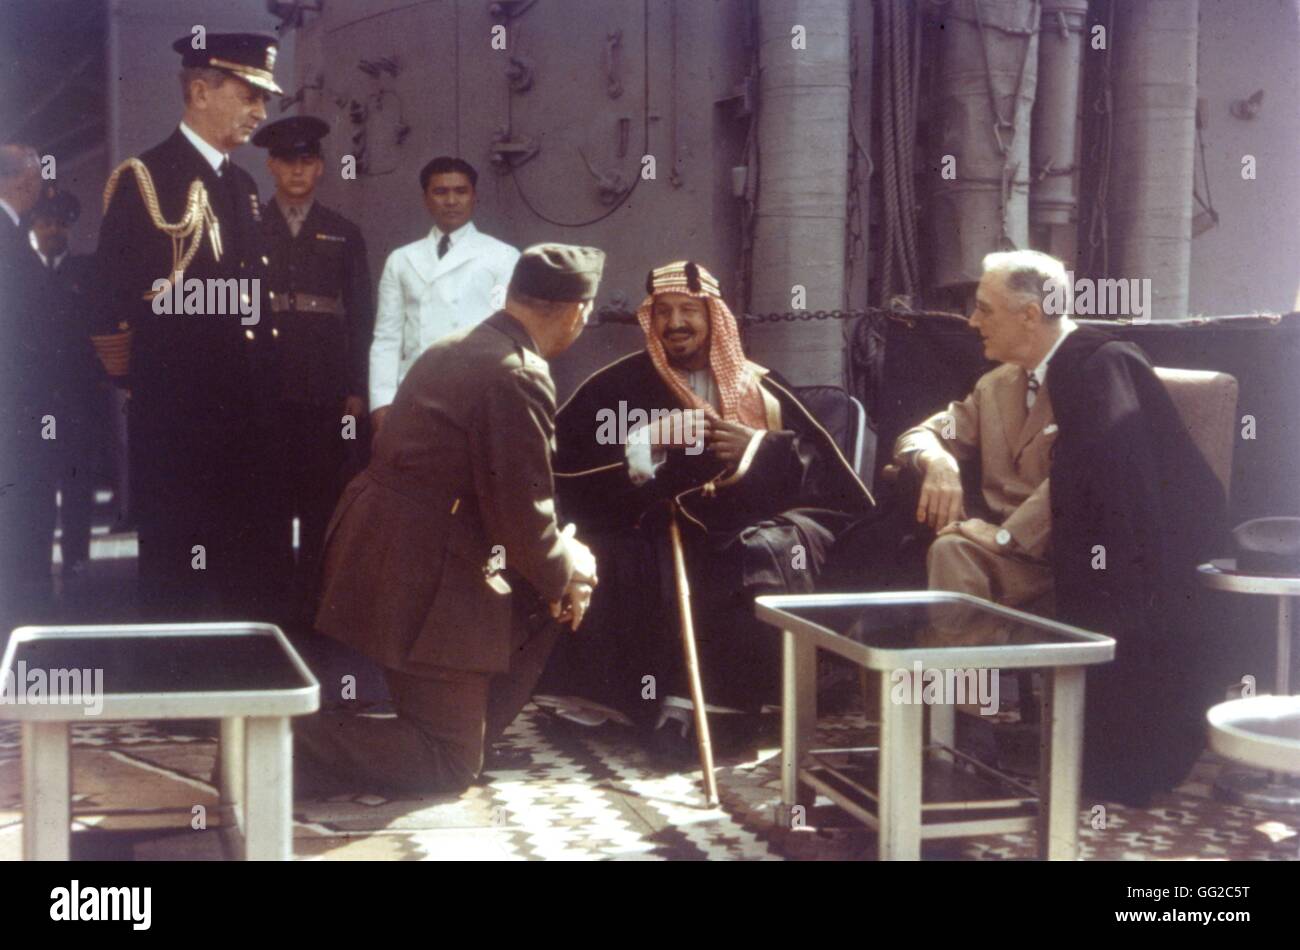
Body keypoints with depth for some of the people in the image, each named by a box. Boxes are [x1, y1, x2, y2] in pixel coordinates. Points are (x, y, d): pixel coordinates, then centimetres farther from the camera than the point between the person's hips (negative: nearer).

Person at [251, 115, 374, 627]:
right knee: (272, 494, 2)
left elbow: (361, 315, 8)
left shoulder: (344, 234, 12)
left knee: (321, 496, 1)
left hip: (327, 388, 1)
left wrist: (357, 389, 1)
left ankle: (313, 599, 8)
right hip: (265, 387, -1)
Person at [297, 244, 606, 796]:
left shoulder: (453, 350, 12)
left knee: (541, 607, 25)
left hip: (373, 550, 10)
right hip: (421, 580, -10)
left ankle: (464, 735, 26)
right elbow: (522, 513, -18)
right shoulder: (521, 378, -19)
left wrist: (556, 567, 17)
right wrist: (564, 573, 2)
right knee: (449, 769, 2)